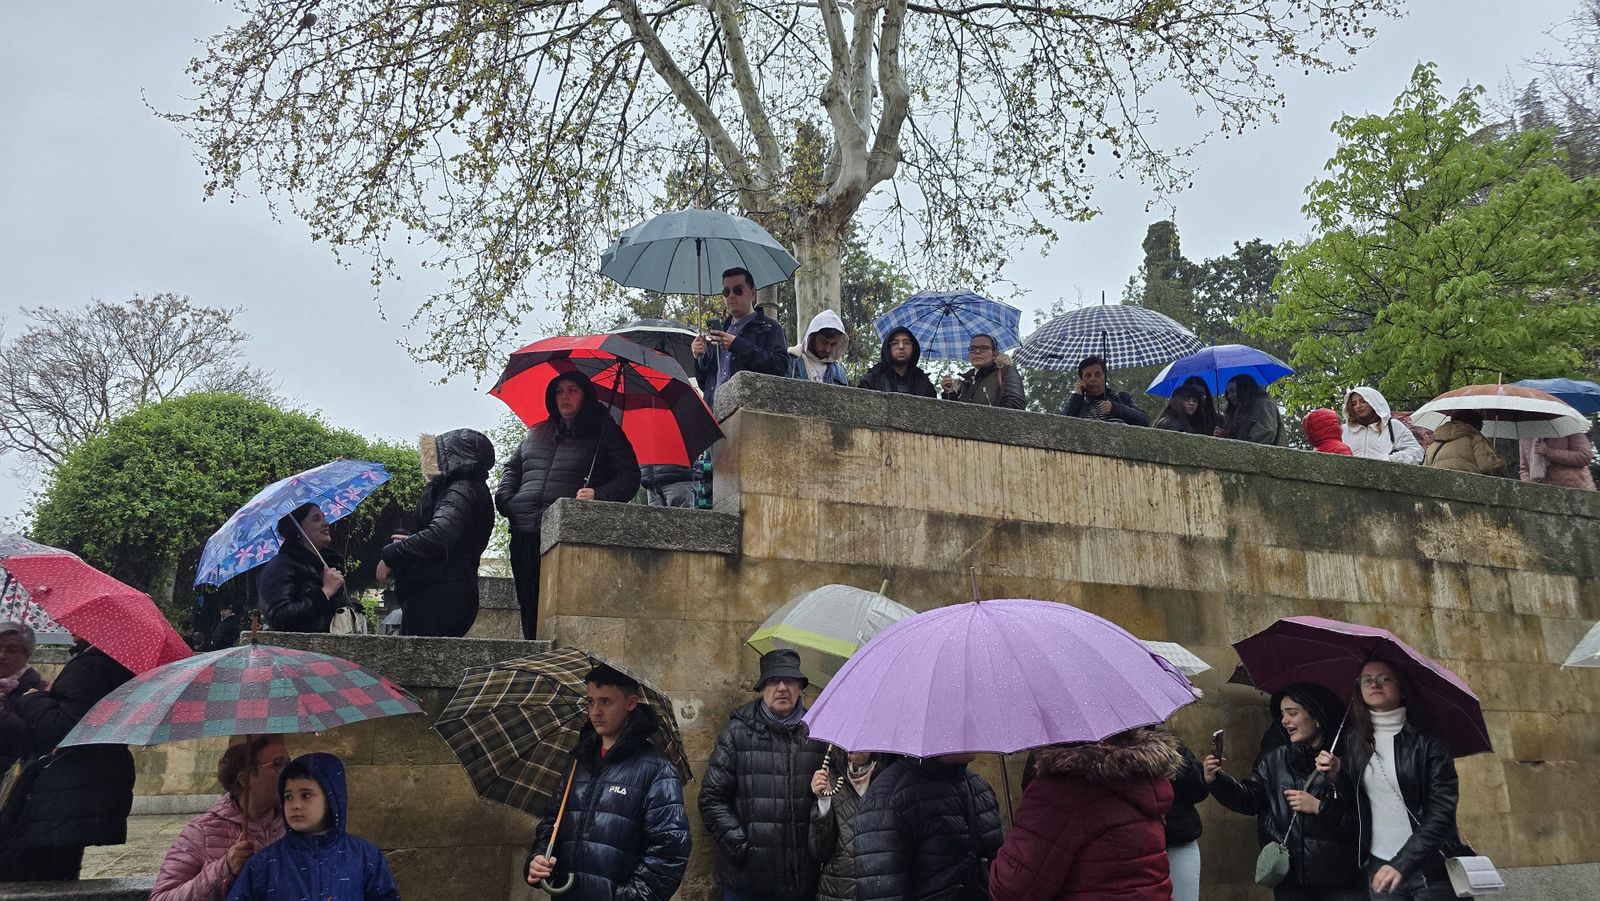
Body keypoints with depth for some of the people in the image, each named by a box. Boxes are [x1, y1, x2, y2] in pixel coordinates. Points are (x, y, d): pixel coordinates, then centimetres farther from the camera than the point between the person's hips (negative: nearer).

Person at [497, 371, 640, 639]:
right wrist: (505, 498, 10)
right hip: (524, 534, 5)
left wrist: (600, 495, -16)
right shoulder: (537, 434, 25)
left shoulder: (605, 433, 9)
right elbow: (512, 467, 31)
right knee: (529, 608, 4)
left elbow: (629, 476, 2)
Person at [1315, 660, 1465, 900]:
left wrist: (1402, 863, -20)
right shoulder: (1355, 743, 5)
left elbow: (1442, 810, -12)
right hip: (1380, 867, 3)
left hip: (1431, 866, -3)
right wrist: (1336, 775, -8)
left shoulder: (1428, 740, -6)